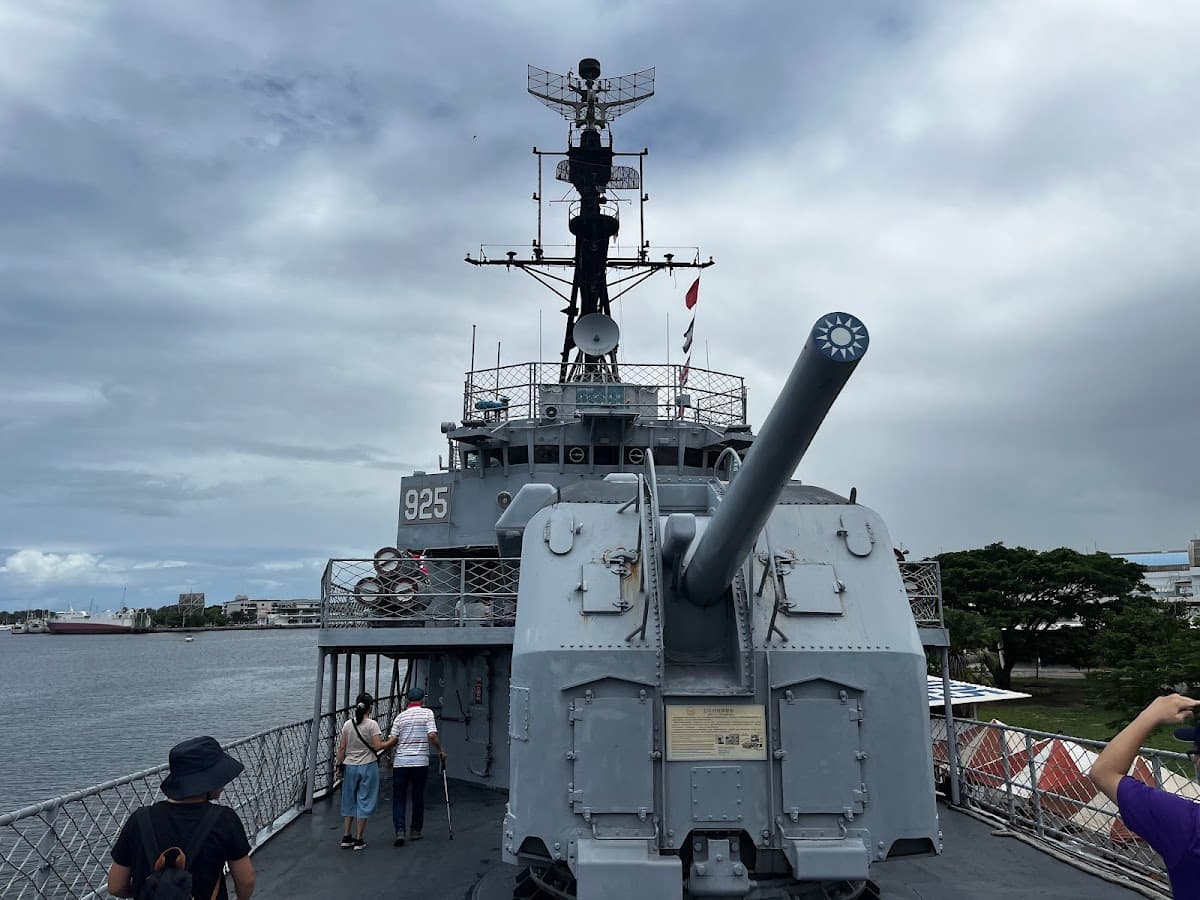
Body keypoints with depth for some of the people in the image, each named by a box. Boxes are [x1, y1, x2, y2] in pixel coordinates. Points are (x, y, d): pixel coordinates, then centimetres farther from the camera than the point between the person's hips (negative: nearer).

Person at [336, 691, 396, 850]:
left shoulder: (347, 724, 1)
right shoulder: (372, 724, -12)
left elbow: (341, 748, 3)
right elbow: (378, 746, -16)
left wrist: (339, 765, 13)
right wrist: (392, 742, -1)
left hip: (350, 766, 4)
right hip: (368, 766, -4)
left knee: (349, 800, 16)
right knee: (364, 801, 5)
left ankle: (346, 837, 19)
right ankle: (359, 840, 8)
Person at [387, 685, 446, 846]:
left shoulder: (400, 716, 5)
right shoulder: (427, 713, -1)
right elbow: (432, 735, -11)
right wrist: (441, 750, 2)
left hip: (400, 762, 1)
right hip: (420, 762, -1)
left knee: (398, 798, 6)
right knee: (418, 797, 12)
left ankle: (400, 831, -7)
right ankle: (416, 831, 19)